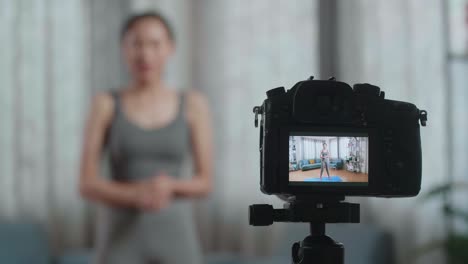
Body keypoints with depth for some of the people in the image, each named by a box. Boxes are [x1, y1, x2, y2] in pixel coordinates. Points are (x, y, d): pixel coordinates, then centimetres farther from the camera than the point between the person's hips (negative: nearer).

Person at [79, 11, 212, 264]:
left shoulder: (193, 105, 4)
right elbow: (87, 184, -3)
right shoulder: (105, 105, 1)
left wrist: (168, 185, -18)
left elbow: (205, 183, 4)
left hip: (174, 238, 1)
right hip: (121, 242, -1)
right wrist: (136, 194, -22)